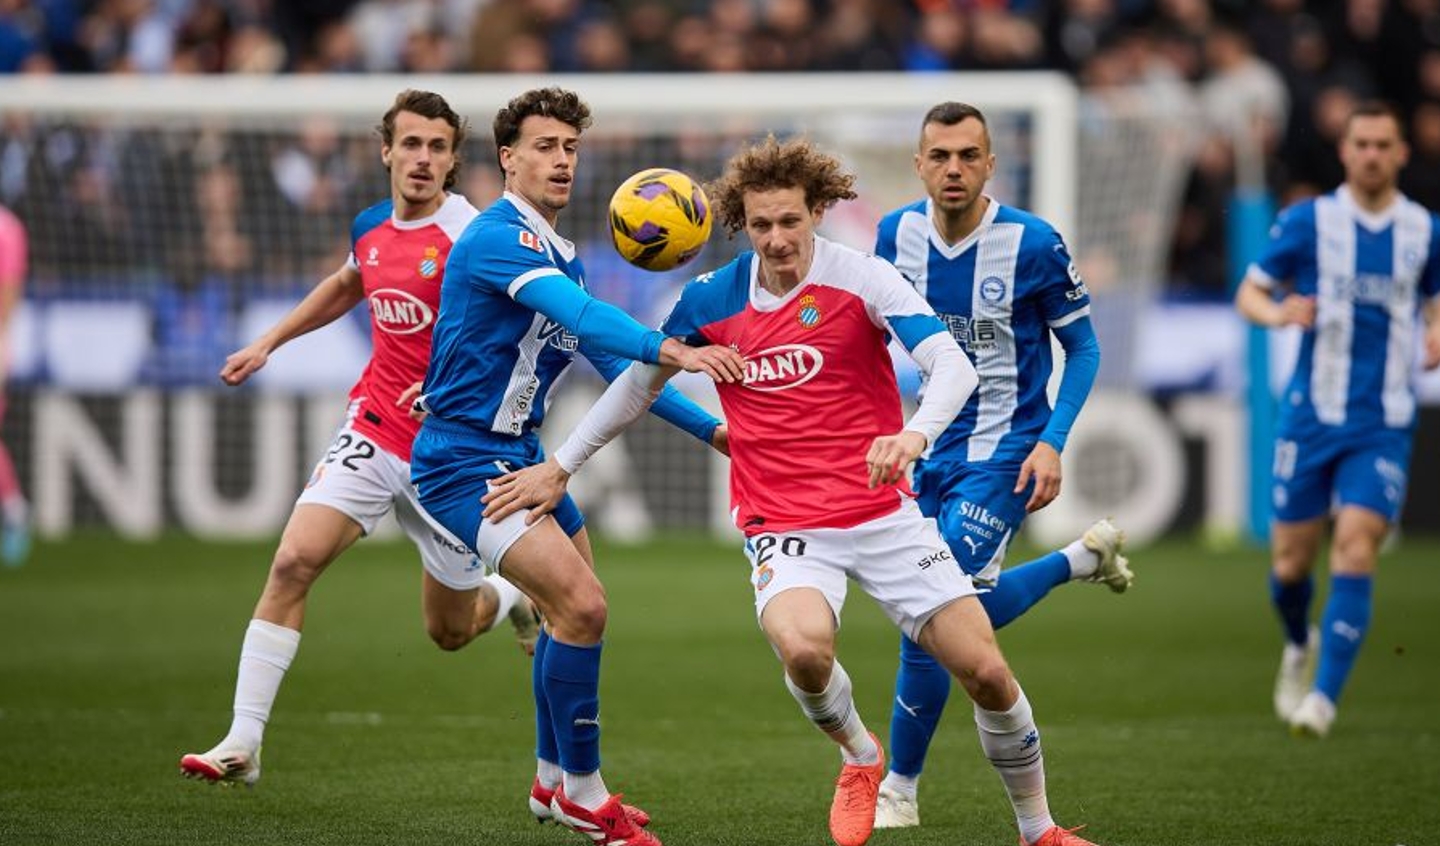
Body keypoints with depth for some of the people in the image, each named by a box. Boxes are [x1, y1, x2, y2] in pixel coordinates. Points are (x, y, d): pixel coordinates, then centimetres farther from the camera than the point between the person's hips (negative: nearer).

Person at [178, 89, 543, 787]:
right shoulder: (370, 227, 4)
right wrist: (268, 343, 27)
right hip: (373, 430, 4)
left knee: (449, 631, 9)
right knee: (293, 562, -16)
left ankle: (518, 600, 47)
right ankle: (243, 742, -14)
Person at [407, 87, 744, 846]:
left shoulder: (558, 255, 12)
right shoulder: (499, 238, -18)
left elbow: (610, 359, 19)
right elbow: (580, 313, -35)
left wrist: (708, 427, 14)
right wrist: (667, 349, -49)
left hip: (518, 456, 10)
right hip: (465, 462, -10)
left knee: (572, 609, 21)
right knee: (581, 606, -19)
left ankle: (553, 782, 37)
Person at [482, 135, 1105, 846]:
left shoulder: (862, 277, -9)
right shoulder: (710, 300, 0)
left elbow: (952, 365, -20)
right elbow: (638, 384, 17)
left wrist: (915, 433, -40)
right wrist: (560, 467, 18)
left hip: (883, 514, 0)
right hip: (783, 529, 0)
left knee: (986, 672, -7)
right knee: (804, 648, -31)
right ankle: (859, 759, 2)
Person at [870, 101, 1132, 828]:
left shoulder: (1032, 244, -16)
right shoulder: (896, 235, -3)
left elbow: (1082, 346, -5)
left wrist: (1052, 442, -16)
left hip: (1003, 454, -6)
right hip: (929, 448, 6)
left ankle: (900, 788, 2)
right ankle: (1085, 558, 35)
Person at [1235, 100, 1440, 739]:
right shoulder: (1307, 221, -1)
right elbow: (1249, 292, 5)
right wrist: (1277, 312, -18)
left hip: (1383, 424, 0)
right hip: (1310, 416, 0)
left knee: (1356, 546, -17)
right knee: (1291, 559, 4)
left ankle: (1323, 696, -15)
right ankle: (1299, 646, 38)